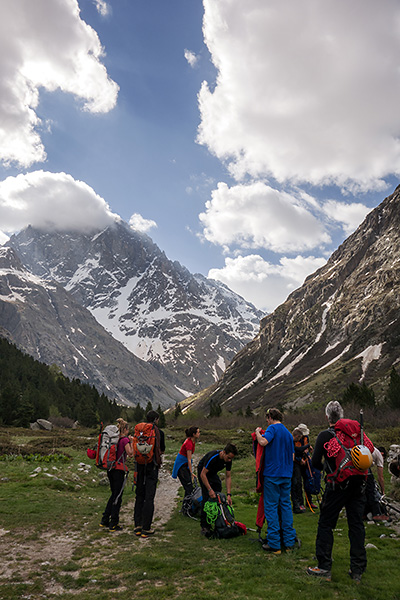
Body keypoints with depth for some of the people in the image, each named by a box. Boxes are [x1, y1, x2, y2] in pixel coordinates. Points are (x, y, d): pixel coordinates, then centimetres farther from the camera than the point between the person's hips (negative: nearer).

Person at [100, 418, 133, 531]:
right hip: (119, 470, -7)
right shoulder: (125, 440, -11)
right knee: (117, 496, 2)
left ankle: (104, 520, 24)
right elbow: (130, 453, -13)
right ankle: (113, 524, 8)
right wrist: (131, 442, -4)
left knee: (114, 494, 20)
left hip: (111, 469, 7)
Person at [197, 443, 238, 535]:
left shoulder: (228, 459, -18)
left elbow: (228, 477, -10)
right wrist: (210, 490, -35)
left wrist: (229, 494, -15)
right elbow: (203, 474, -33)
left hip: (213, 473, 6)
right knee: (207, 497, -16)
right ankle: (204, 526, -12)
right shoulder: (213, 457, -38)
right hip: (203, 472, -6)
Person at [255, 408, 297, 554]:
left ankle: (274, 544, 1)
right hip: (287, 474, 7)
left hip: (272, 473, -7)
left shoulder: (273, 428, -8)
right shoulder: (288, 433, 16)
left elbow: (263, 441, -26)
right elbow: (292, 455, 18)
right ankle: (289, 541, 15)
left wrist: (257, 432, -8)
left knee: (271, 507, -1)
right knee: (286, 505, 12)